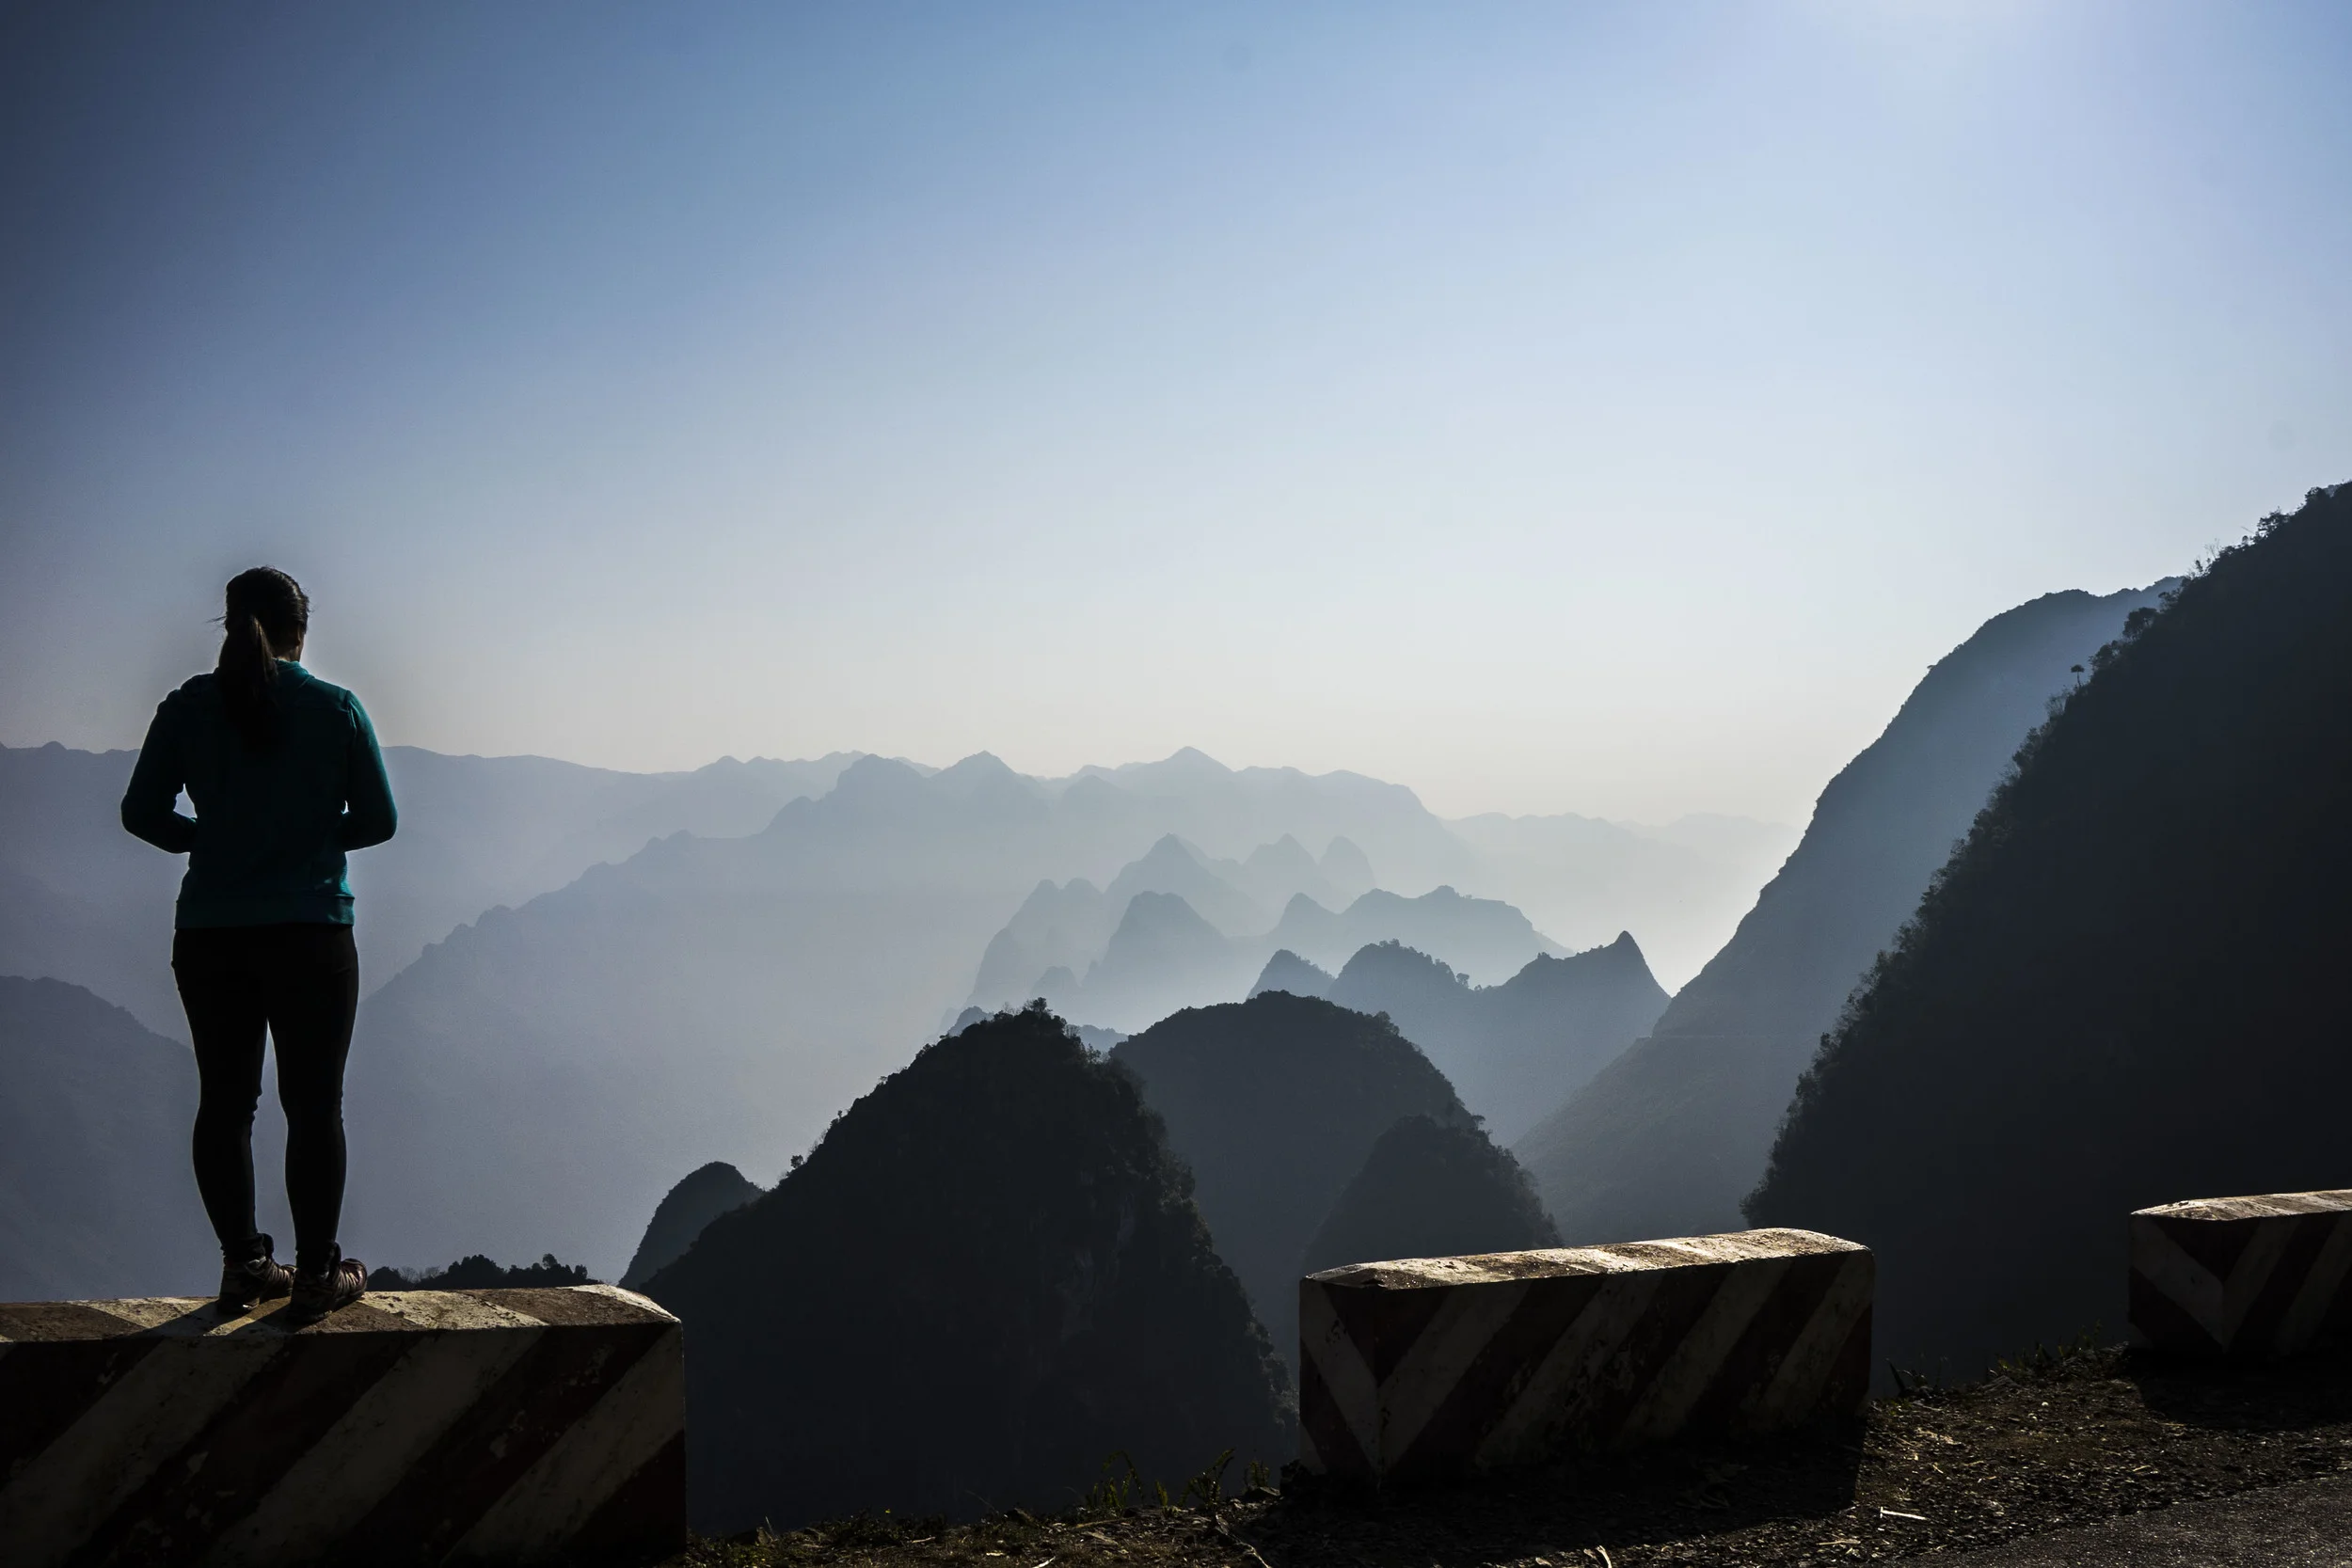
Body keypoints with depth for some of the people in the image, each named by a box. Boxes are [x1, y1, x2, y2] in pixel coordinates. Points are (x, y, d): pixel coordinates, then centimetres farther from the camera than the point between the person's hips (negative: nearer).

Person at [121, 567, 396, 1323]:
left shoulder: (188, 708, 1)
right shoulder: (336, 709, -5)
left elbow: (142, 813, 2)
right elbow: (378, 820, -2)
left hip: (209, 936, 3)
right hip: (311, 934, -3)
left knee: (224, 1100, 12)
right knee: (313, 1105, 3)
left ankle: (243, 1266, 18)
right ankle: (317, 1275, 7)